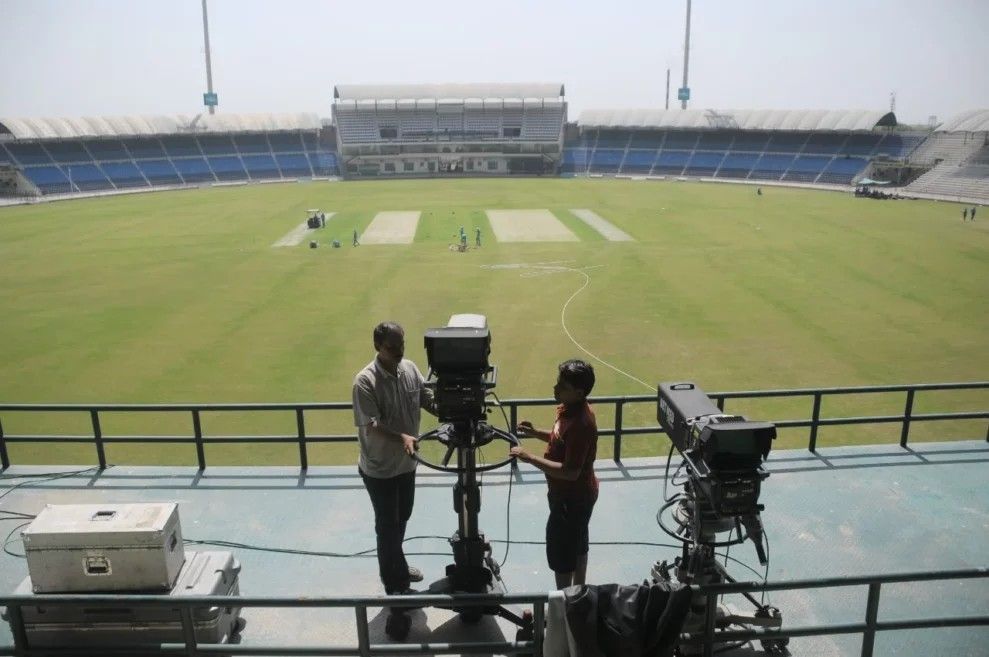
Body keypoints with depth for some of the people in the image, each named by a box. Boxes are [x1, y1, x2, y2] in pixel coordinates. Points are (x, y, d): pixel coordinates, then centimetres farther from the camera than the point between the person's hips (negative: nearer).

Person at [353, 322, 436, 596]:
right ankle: (395, 584, 25)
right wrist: (402, 437, -43)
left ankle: (396, 565, 45)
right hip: (379, 467, -6)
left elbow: (430, 401, 2)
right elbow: (371, 425, -28)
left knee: (402, 518, 23)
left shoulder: (411, 369, -5)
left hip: (406, 461, 6)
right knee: (387, 524, 8)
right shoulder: (365, 381, -24)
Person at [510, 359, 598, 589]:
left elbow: (570, 472, -32)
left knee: (560, 553, 8)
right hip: (578, 493, 10)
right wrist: (535, 432, 1)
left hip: (572, 498, -10)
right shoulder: (570, 408, -2)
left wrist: (529, 457, -31)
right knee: (577, 545, 25)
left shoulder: (580, 423, -32)